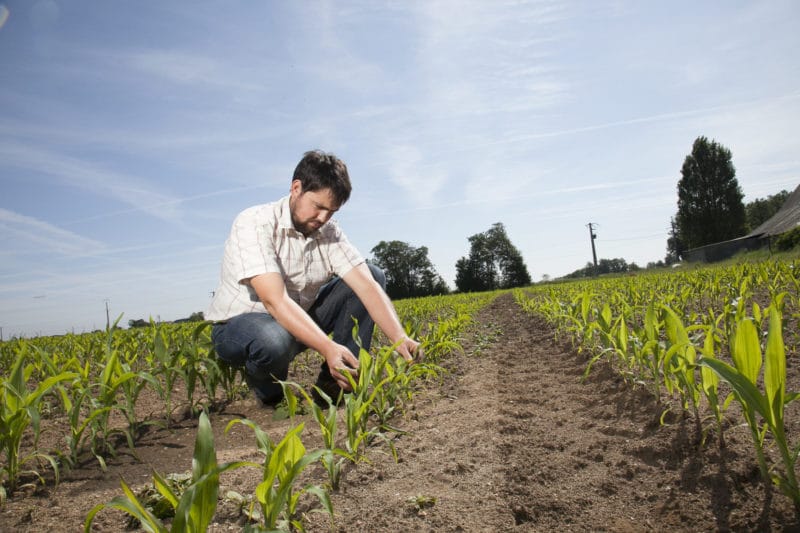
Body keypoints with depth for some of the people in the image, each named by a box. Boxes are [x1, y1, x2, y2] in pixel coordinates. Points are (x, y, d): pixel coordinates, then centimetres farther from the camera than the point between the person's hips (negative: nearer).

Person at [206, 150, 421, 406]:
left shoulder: (329, 233, -7)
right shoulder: (254, 224, -24)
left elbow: (367, 286, -18)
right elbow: (275, 300, -35)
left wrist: (400, 338, -33)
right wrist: (328, 347, -47)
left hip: (298, 322, 6)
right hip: (238, 326, -5)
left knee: (372, 274, -8)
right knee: (275, 340, -43)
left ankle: (334, 383, -10)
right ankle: (269, 390, -5)